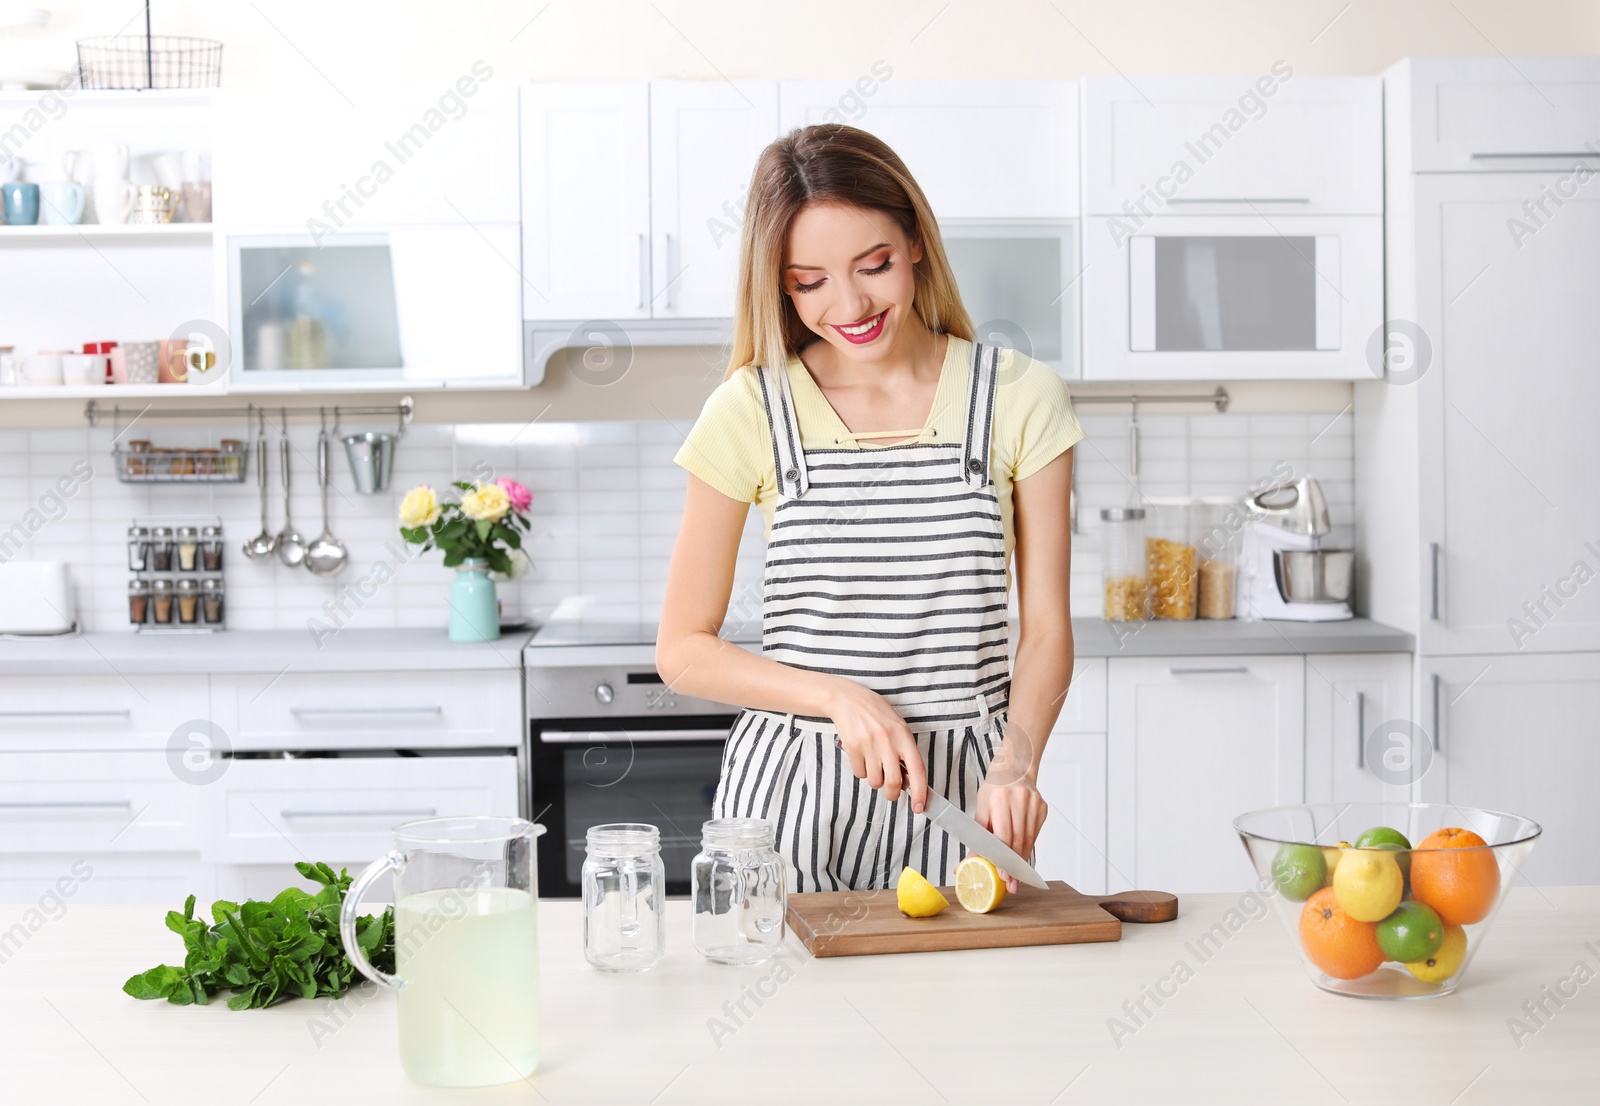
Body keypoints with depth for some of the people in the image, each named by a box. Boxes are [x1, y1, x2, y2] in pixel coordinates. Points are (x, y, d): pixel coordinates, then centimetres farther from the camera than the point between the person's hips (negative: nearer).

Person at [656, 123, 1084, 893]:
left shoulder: (1019, 399, -1)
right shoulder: (751, 411, -3)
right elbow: (683, 650, 0)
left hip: (961, 797, 1)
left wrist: (1015, 764, -17)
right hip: (790, 794, 0)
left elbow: (1045, 628, 0)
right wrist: (840, 696, -14)